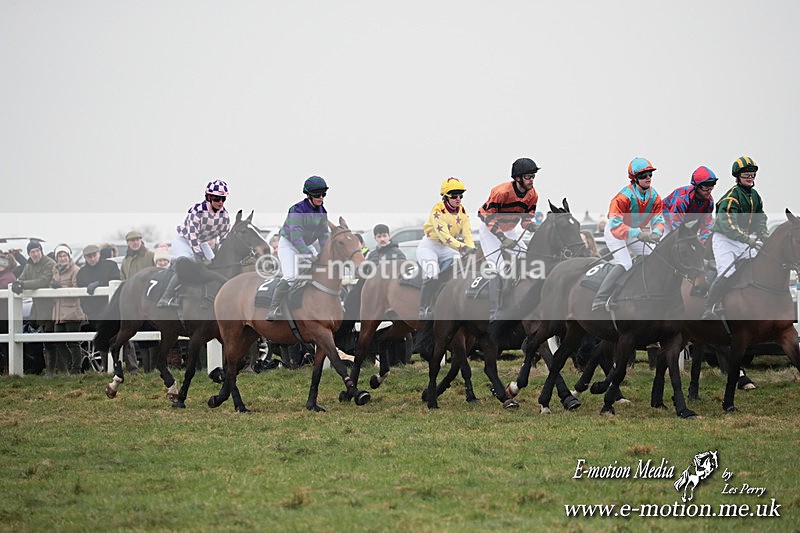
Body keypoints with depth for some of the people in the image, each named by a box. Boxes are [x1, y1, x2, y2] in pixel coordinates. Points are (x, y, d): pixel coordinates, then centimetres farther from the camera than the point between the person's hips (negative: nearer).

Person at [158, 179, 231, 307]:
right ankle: (166, 298, -28)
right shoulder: (197, 211, -30)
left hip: (201, 243, 8)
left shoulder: (224, 215, -11)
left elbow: (225, 238, -1)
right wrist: (202, 258, -35)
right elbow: (192, 236, -32)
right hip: (183, 239, -8)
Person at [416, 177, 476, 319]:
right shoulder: (438, 211, -22)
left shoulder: (462, 212, -2)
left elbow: (467, 233, -10)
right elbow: (444, 235, -33)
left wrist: (471, 249, -30)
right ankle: (424, 310, -17)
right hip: (429, 247, -6)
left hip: (446, 249, 6)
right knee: (432, 277, -25)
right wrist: (462, 247, -45)